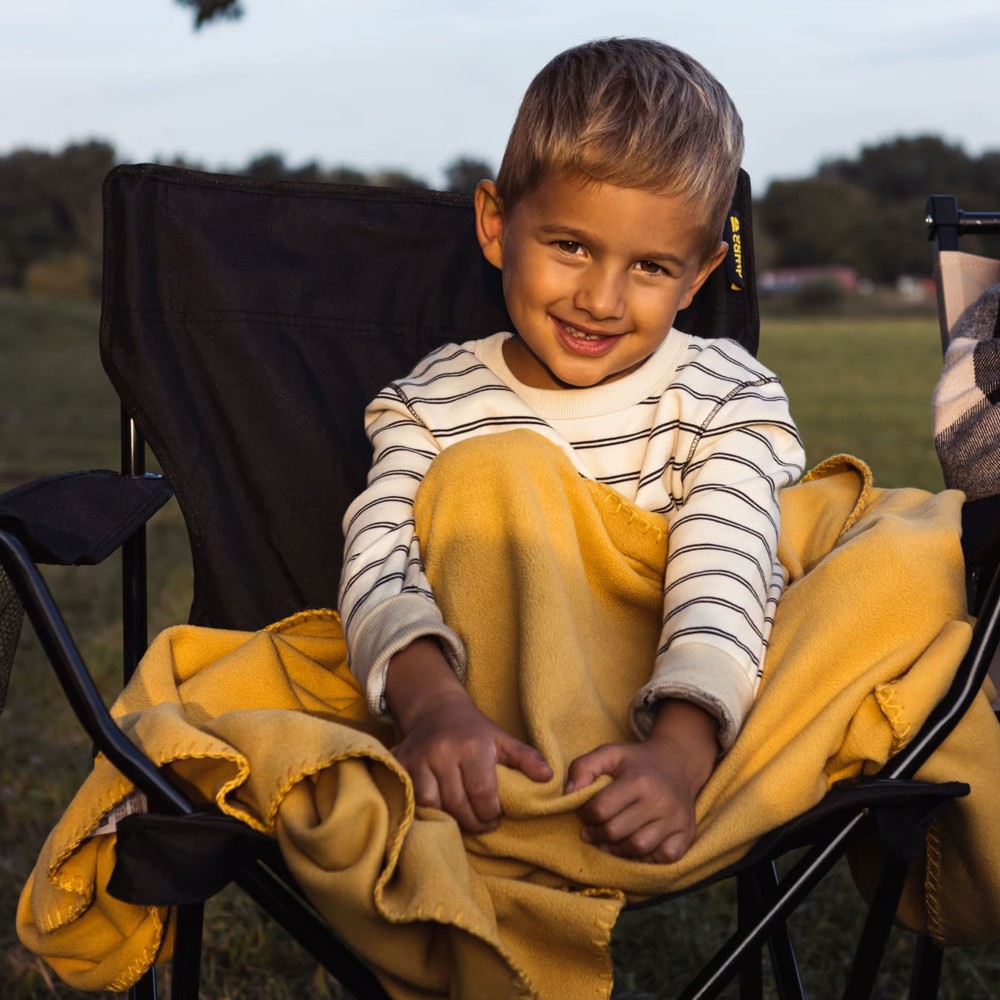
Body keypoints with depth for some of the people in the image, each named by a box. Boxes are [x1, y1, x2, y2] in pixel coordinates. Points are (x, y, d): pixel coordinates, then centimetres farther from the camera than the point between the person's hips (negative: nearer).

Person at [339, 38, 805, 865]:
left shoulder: (728, 400, -1)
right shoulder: (432, 409, 1)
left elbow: (722, 590, -17)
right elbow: (381, 571, -16)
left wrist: (678, 750, -38)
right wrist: (432, 702, -40)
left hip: (694, 732, 0)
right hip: (496, 745, 0)